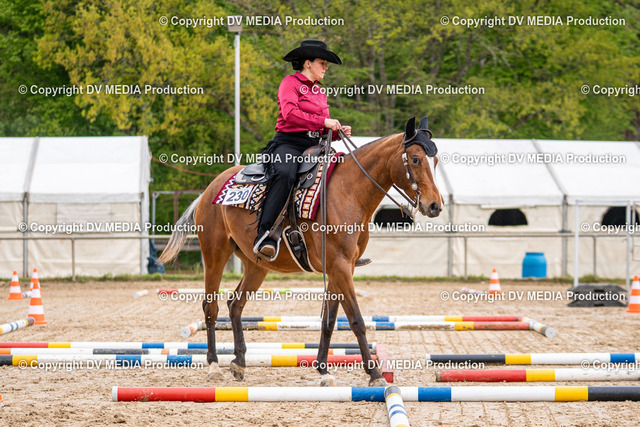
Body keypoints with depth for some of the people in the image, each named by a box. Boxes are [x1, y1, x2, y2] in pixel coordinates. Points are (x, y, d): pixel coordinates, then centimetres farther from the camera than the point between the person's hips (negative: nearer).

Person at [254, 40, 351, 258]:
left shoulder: (320, 92, 25)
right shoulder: (290, 82, 2)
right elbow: (290, 113, -15)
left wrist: (338, 131, 3)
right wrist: (323, 121, -17)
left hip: (314, 146, 7)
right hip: (288, 143, -7)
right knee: (284, 175, -38)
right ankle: (264, 237, -45)